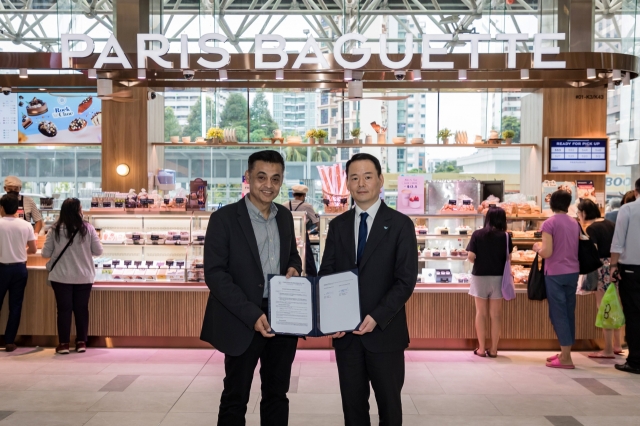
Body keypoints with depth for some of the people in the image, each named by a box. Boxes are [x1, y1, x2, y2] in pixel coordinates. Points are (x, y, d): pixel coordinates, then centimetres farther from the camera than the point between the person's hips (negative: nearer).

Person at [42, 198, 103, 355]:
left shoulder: (55, 230, -7)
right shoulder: (88, 229, -7)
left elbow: (45, 253, -2)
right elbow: (98, 251, -1)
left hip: (61, 277, 0)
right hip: (84, 277, 0)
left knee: (64, 309, 7)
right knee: (81, 309, 10)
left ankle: (64, 344, 10)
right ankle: (81, 342, 15)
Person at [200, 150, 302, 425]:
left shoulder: (285, 217, 7)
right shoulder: (224, 218, -10)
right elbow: (214, 274, -14)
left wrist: (294, 268, -5)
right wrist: (252, 315, -22)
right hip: (243, 322, -5)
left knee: (277, 394, 16)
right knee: (235, 398, 8)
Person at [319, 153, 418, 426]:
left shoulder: (400, 224, -4)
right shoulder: (338, 225, 8)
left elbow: (406, 280, -9)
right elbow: (326, 275, 7)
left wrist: (377, 317, -18)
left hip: (385, 331, -3)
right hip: (345, 332, 3)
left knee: (389, 404, 11)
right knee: (352, 404, 12)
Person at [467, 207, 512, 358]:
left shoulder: (477, 234, -7)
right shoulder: (505, 236, -6)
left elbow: (470, 257, -10)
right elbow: (508, 258, -5)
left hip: (480, 277, 0)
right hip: (497, 277, 0)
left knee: (481, 313, 10)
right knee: (495, 314, 9)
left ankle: (481, 348, 14)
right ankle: (493, 349, 13)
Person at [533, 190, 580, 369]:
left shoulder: (549, 223, -10)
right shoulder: (575, 223, 9)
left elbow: (547, 252, -15)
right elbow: (577, 249, 14)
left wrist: (537, 247, 5)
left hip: (555, 273, -6)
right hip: (573, 272, 6)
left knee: (558, 313, -2)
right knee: (569, 312, 12)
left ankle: (566, 358, -2)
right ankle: (565, 352, 18)